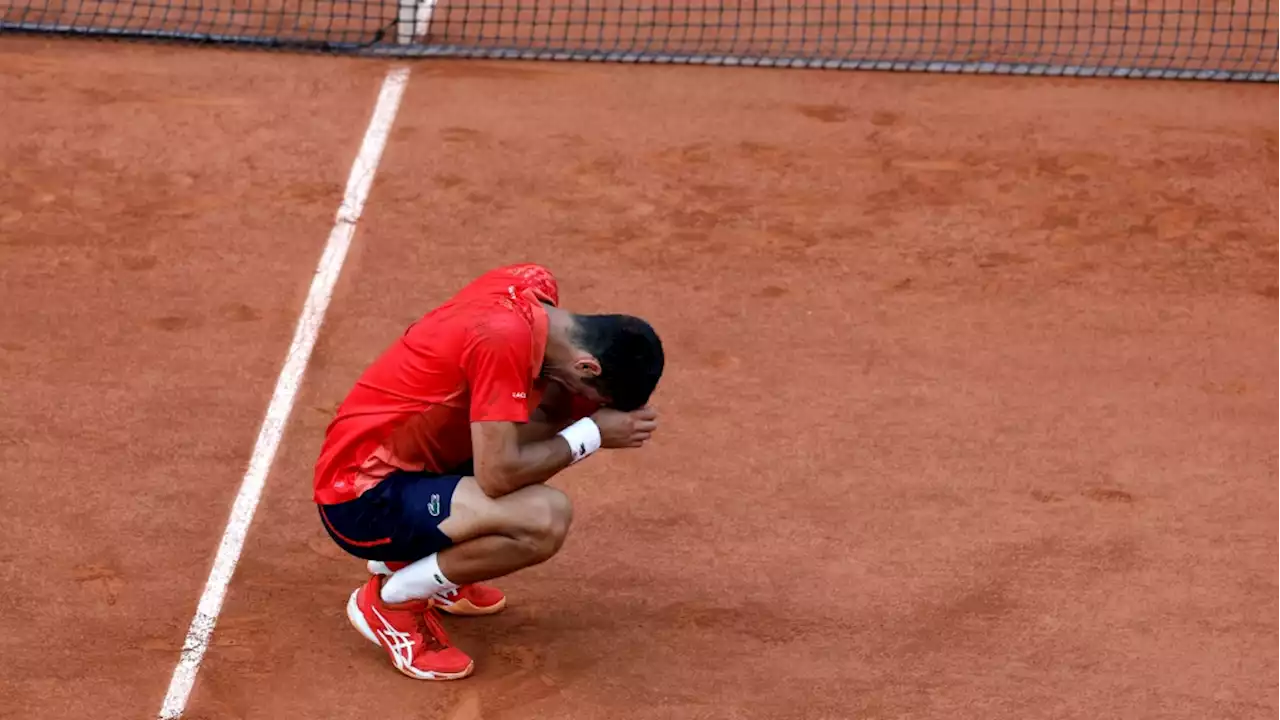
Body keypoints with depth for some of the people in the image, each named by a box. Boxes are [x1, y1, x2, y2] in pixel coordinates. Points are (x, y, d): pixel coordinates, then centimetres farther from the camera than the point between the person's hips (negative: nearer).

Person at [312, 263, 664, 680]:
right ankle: (391, 600, -4)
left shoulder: (536, 286, -3)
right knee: (546, 518, -26)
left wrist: (591, 408, -3)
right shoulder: (504, 338, -28)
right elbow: (498, 475, -26)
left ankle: (408, 558, 17)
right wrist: (594, 433, -14)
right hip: (362, 501, -10)